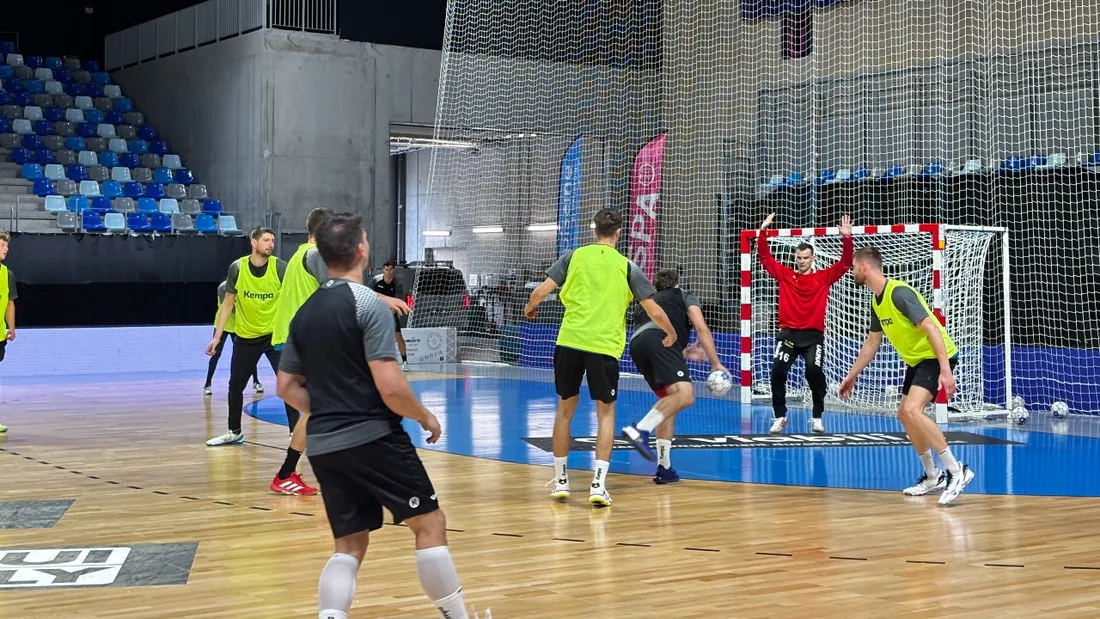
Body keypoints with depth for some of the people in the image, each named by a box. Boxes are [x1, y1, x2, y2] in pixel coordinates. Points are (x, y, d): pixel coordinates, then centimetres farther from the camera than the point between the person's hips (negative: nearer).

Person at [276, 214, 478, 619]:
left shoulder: (305, 312, 10)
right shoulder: (369, 304, -12)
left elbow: (287, 386, 14)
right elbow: (390, 387, -18)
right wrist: (425, 417, -3)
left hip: (322, 445, 7)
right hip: (373, 437, -7)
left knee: (349, 546, 11)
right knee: (430, 523, 6)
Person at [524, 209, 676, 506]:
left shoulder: (575, 256, 6)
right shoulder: (626, 266, 4)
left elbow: (541, 290, 2)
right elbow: (654, 310, 4)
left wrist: (529, 308, 25)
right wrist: (671, 334, 23)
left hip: (570, 341, 1)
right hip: (604, 346, -1)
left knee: (565, 409, 15)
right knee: (606, 413, 10)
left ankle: (560, 481, 24)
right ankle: (598, 484, -1)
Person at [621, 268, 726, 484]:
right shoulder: (684, 296, 27)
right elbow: (702, 329, 10)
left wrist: (684, 353, 58)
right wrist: (716, 363, 9)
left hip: (636, 344, 7)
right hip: (660, 339, -7)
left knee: (669, 401, 17)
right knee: (685, 395, -19)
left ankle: (664, 468, 10)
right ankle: (640, 430, -39)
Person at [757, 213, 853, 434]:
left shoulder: (823, 278, 6)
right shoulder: (785, 275, 7)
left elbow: (845, 264, 0)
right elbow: (765, 257, 5)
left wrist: (847, 238, -12)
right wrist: (763, 231, -6)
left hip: (813, 335, -1)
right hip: (788, 333, 1)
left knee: (814, 371, -18)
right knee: (778, 370, -14)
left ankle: (817, 418, -1)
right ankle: (779, 417, 1)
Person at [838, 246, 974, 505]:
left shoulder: (899, 292, -22)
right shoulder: (877, 301, 7)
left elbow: (932, 327, -26)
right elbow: (872, 342, 20)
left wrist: (945, 370, -32)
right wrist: (852, 375, 24)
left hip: (936, 356, -10)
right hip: (917, 360, 10)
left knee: (912, 410, -26)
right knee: (905, 415, 13)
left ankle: (957, 471, -21)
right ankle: (933, 476, 26)